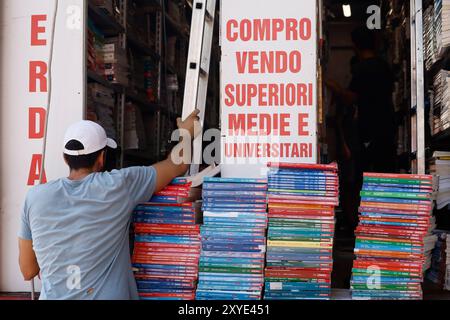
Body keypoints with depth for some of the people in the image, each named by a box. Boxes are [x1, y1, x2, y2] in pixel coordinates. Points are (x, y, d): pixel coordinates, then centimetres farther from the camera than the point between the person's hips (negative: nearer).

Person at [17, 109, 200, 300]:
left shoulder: (35, 198, -7)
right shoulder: (118, 186, -13)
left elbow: (27, 271, 1)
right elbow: (176, 166, 1)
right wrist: (186, 133, 19)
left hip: (53, 295, 2)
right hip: (108, 295, -2)